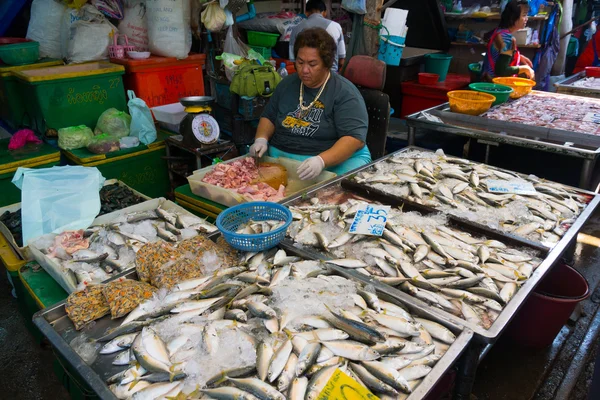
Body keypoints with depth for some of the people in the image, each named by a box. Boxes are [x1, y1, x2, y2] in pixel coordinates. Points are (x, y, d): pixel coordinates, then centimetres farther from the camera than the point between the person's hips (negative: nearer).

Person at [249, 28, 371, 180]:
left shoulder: (345, 93, -7)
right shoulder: (287, 84, 12)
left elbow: (355, 138, -16)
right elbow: (269, 117, 22)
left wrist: (321, 161, -32)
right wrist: (261, 139, 0)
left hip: (334, 160, -4)